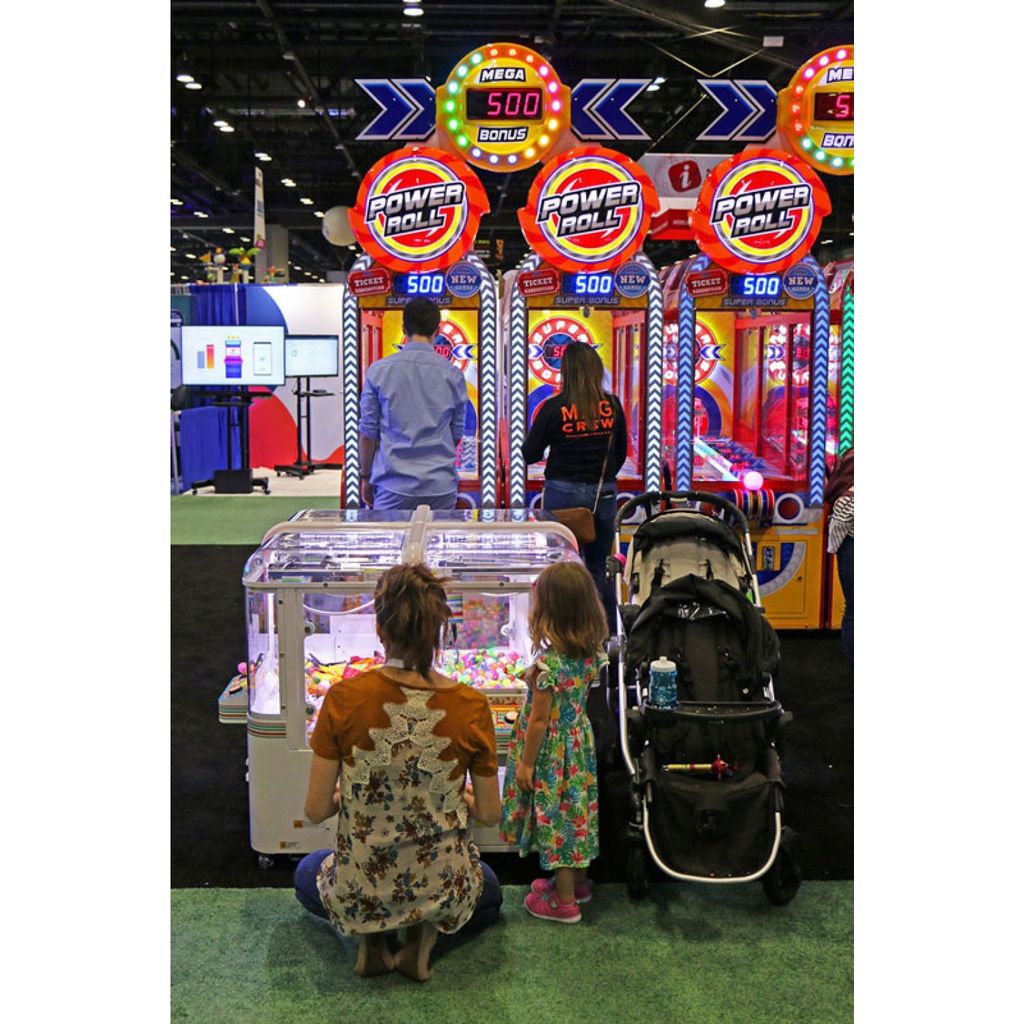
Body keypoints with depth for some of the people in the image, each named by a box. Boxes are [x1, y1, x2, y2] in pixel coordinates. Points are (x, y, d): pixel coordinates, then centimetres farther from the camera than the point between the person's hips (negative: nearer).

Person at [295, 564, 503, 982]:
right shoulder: (471, 706, -15)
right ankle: (426, 931, 10)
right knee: (489, 892, 38)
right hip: (443, 890, 1)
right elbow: (490, 814, -4)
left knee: (308, 872, 37)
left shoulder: (344, 697, -17)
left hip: (358, 892, 0)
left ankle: (370, 933, 11)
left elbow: (315, 810, -10)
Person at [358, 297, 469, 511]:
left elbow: (367, 433, 1)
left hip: (395, 486, -1)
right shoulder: (452, 375, 1)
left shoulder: (379, 372, -3)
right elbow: (456, 436, 10)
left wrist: (365, 476, 13)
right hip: (441, 486, 2)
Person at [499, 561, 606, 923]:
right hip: (580, 742, 7)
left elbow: (539, 720, -21)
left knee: (555, 816, 8)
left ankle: (564, 901, 22)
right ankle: (577, 881, 40)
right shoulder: (591, 653, -6)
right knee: (575, 811, 22)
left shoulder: (549, 663, -28)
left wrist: (525, 764, -12)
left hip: (552, 753, -7)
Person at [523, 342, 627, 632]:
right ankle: (607, 636, 20)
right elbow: (621, 454, 10)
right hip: (603, 494, 3)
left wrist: (537, 425, 13)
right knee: (600, 568, 14)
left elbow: (529, 454, -4)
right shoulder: (612, 406, -2)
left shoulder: (554, 408, -12)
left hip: (563, 492, -3)